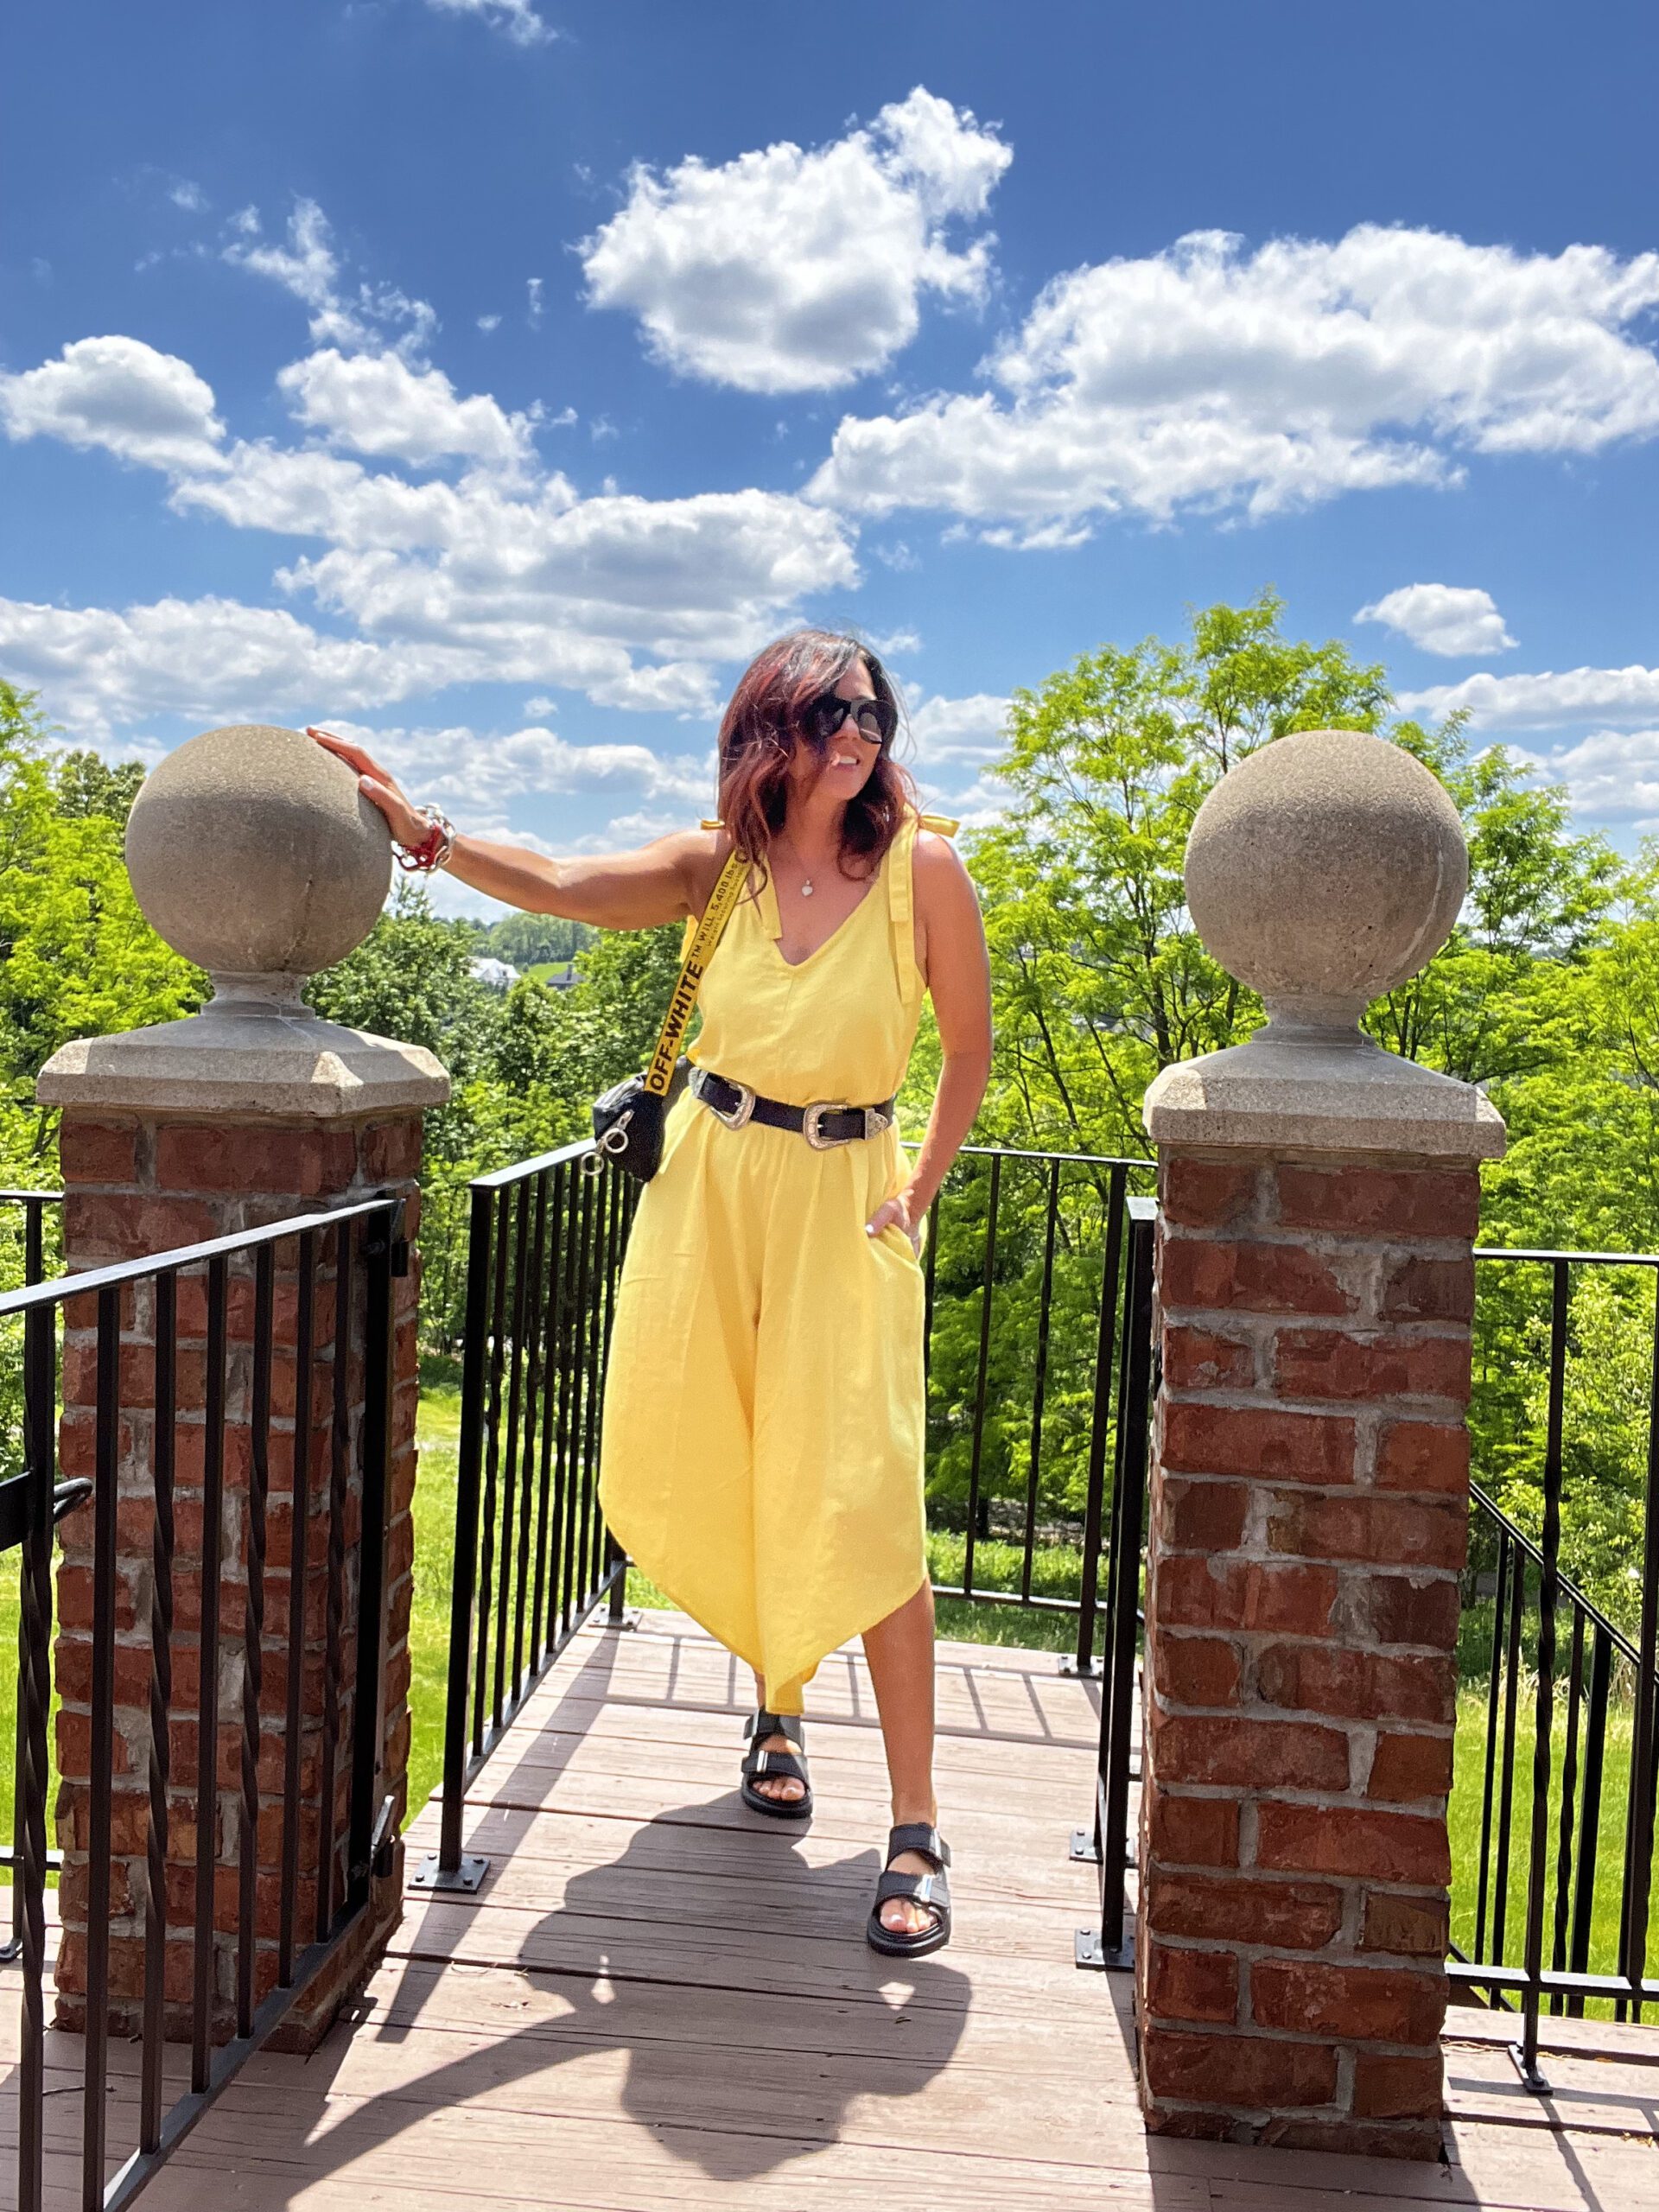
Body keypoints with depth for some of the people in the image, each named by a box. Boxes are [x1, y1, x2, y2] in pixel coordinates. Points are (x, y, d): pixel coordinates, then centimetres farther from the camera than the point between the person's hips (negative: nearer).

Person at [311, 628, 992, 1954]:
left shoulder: (920, 863, -8)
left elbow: (970, 1040, 0)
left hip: (844, 1197, -3)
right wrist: (421, 832, -27)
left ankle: (916, 1834, 3)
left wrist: (922, 1191, -3)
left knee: (863, 1503, -9)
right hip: (709, 1176, 3)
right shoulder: (718, 864, -1)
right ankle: (777, 1704, 36)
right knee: (686, 1479, 9)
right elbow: (559, 889, -14)